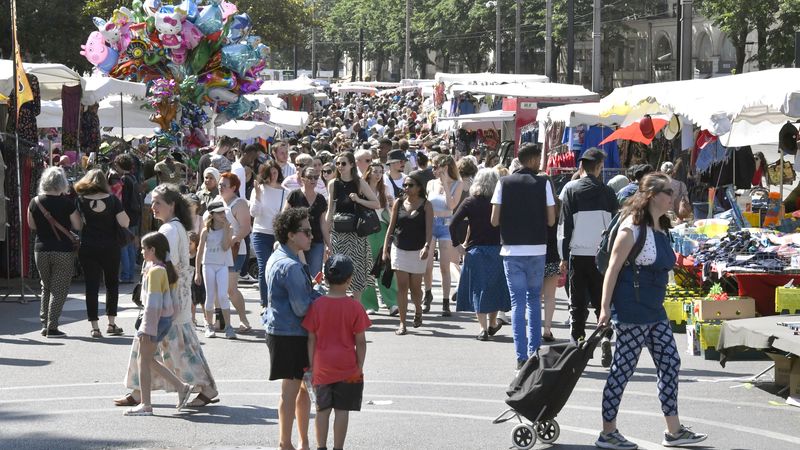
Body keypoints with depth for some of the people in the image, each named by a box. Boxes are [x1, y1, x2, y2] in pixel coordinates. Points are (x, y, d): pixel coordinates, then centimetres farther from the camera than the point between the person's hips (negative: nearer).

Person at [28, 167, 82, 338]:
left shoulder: (35, 202, -1)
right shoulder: (67, 203, -12)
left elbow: (32, 226, 11)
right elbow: (78, 226, -6)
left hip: (41, 250, 4)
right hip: (63, 251, -4)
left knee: (46, 287, 19)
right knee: (59, 290, 1)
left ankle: (44, 324, 18)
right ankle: (52, 327, -4)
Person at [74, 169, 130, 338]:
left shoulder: (81, 200, -4)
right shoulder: (112, 200, -4)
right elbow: (124, 222, -10)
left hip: (87, 249, 0)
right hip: (110, 248, 0)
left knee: (92, 286, 3)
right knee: (112, 284, 17)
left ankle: (94, 326, -1)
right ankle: (111, 323, 17)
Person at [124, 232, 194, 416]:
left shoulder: (154, 271, -18)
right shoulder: (166, 269, 11)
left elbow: (153, 303, -22)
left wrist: (147, 329, -21)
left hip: (156, 318, -9)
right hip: (166, 318, 9)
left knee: (144, 360, 0)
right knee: (148, 359, 17)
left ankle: (145, 405, 5)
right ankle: (181, 386, 14)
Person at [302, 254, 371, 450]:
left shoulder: (317, 305, -5)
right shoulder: (355, 307, -9)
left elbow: (311, 339, -2)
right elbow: (360, 342, -7)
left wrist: (312, 366, 6)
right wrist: (359, 367, 3)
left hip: (322, 367, 2)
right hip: (347, 368, -2)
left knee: (322, 409, 10)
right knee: (342, 410, 3)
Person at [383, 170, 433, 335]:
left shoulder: (426, 205, -3)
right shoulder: (398, 203, 4)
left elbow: (429, 229, -11)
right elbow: (391, 227, 8)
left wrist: (427, 246, -27)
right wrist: (385, 248, 4)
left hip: (418, 250, -2)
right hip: (399, 249, 2)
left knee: (415, 287, 5)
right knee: (402, 286, -3)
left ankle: (418, 311, 36)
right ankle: (402, 323, -2)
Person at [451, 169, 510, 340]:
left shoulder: (470, 202, -5)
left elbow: (453, 224, -11)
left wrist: (457, 244, -3)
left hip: (476, 250, -1)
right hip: (497, 249, 1)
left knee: (478, 288, 7)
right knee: (494, 286, 16)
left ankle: (483, 328, 3)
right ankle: (492, 324, 27)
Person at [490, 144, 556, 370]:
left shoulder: (504, 183, -2)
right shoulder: (543, 183, -3)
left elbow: (494, 220, -4)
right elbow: (551, 220, -2)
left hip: (512, 250, 0)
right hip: (537, 249, 0)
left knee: (517, 302, 3)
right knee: (534, 299, 16)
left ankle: (522, 357, -3)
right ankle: (534, 351, 15)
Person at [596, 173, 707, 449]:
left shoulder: (661, 228, 13)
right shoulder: (633, 227, -14)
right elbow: (613, 268, -15)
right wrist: (606, 308, -18)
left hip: (654, 311, 9)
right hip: (631, 310, -9)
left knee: (670, 362, 9)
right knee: (623, 368, -3)